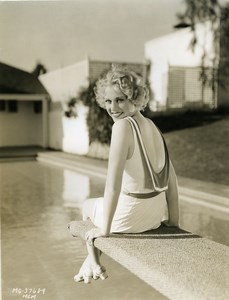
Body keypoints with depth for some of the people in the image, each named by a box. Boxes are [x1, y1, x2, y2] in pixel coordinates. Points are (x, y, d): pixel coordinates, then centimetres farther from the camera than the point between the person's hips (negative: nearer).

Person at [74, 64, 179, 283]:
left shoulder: (123, 126, -21)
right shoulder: (152, 126, 2)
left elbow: (113, 184, -26)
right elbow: (171, 178, 4)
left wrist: (105, 228, -16)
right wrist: (172, 219, 12)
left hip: (130, 217, -7)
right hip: (156, 216, 7)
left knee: (87, 206, 28)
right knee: (98, 205, 36)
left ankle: (93, 263, 43)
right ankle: (93, 260, 47)